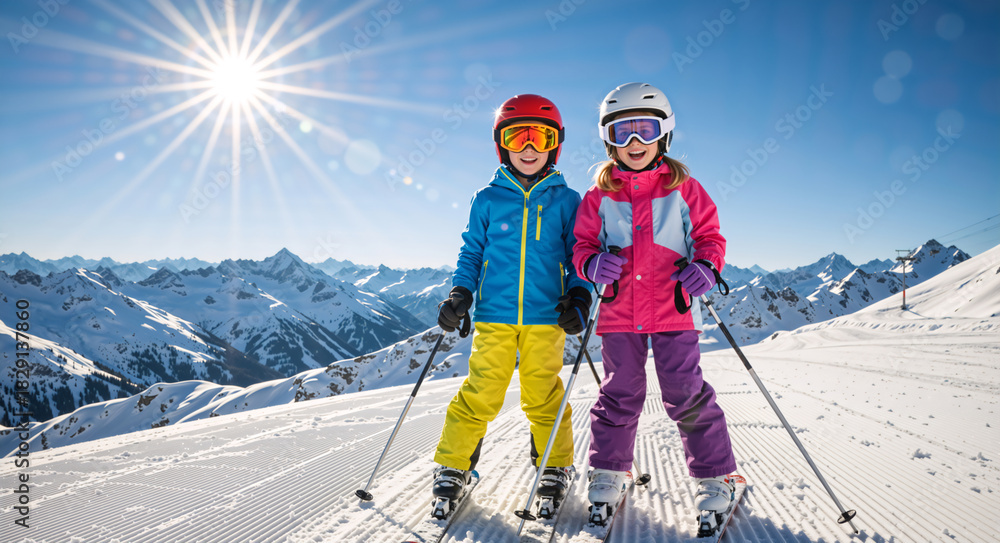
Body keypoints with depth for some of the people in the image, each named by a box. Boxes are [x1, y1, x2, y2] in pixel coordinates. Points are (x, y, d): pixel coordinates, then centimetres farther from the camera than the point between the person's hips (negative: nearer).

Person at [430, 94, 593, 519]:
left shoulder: (566, 201, 6)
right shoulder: (487, 200, 7)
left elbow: (579, 256, 9)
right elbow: (472, 252, 11)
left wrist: (579, 296, -5)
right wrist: (461, 293, -1)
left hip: (546, 318, 0)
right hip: (494, 316, 1)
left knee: (543, 398, 5)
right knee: (479, 395, 1)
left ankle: (555, 469, 25)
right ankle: (452, 467, 17)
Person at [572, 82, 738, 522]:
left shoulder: (683, 188, 5)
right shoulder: (599, 197, 6)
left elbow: (709, 235, 8)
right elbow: (583, 243, 8)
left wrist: (706, 266, -14)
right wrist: (592, 263, -16)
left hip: (674, 308, -1)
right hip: (619, 312, 1)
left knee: (686, 394, 0)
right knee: (620, 394, 9)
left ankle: (714, 474, 18)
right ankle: (608, 471, 27)